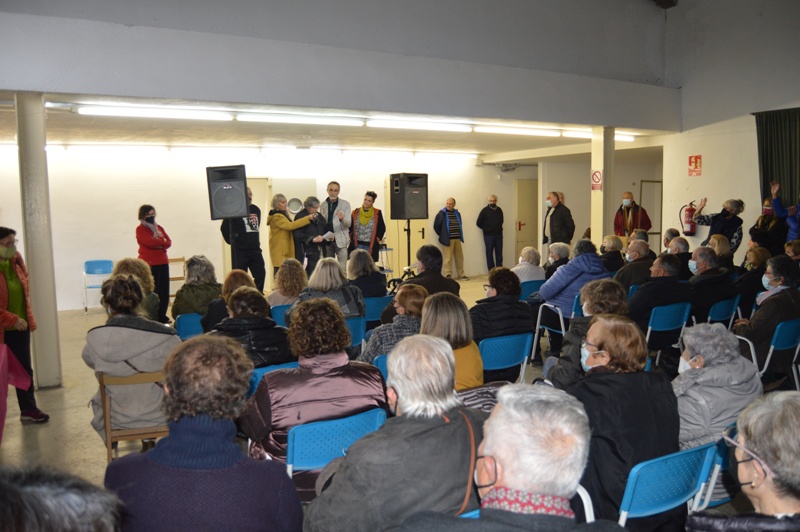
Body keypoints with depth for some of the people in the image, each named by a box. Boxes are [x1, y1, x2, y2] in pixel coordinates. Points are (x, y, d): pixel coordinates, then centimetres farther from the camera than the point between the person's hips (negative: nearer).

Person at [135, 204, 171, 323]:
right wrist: (162, 241, -2)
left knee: (164, 291, 5)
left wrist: (157, 243, -11)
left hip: (163, 262, 6)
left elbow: (168, 242, 7)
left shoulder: (159, 227, 17)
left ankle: (162, 316, 15)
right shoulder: (140, 229, -2)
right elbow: (150, 242, -17)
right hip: (149, 263, -6)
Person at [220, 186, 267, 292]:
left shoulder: (256, 210, 12)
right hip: (240, 251, -6)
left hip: (255, 250, 6)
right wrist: (232, 241, -1)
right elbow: (224, 228, -5)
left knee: (261, 275, 5)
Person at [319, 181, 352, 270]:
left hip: (341, 240, -3)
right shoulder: (323, 205, 8)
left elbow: (348, 223, -7)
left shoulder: (345, 204, -1)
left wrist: (342, 219, -28)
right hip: (327, 240, 3)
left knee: (342, 269, -4)